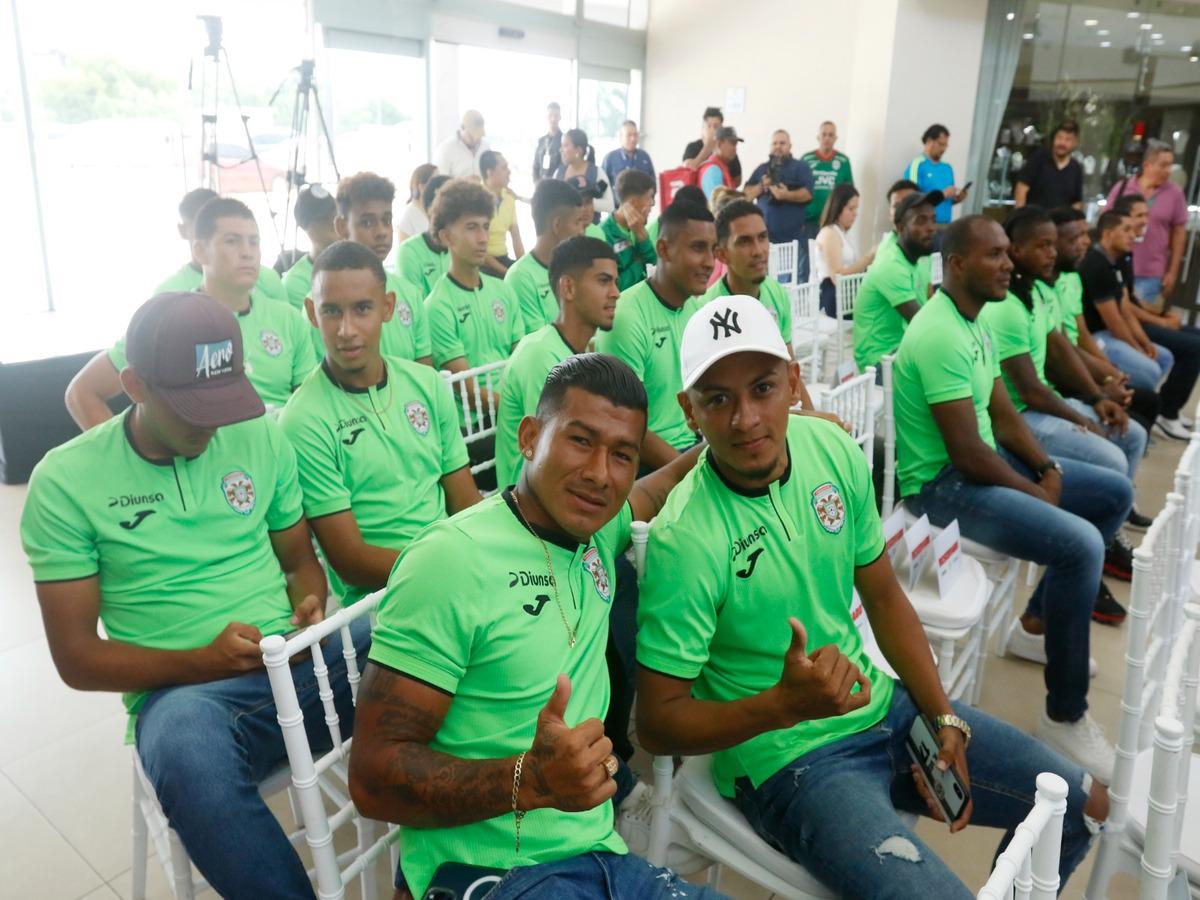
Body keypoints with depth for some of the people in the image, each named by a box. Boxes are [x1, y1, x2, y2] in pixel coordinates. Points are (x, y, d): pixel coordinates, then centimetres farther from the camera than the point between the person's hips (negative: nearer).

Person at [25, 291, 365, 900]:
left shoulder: (262, 438, 6)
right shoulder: (65, 481, -3)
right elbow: (76, 658, -1)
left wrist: (310, 606, -8)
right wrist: (203, 661, -15)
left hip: (302, 662, 4)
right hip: (181, 690, -3)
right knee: (187, 748, -39)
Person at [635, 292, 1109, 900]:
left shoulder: (834, 449, -7)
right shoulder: (683, 540, -26)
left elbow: (883, 597, 6)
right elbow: (657, 724, -19)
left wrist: (943, 718, -1)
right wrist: (785, 703, -32)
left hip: (881, 704, 6)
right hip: (783, 755, -6)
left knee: (1085, 806, 12)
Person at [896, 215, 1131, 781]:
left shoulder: (974, 325, 9)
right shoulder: (941, 335, -23)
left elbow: (1002, 415, 14)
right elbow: (967, 453, -25)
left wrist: (1047, 468, -2)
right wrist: (1037, 492, -10)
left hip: (984, 461, 11)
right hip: (944, 483, -11)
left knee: (1115, 494, 15)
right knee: (1080, 543, -26)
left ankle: (1038, 621, 25)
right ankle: (1065, 717, -10)